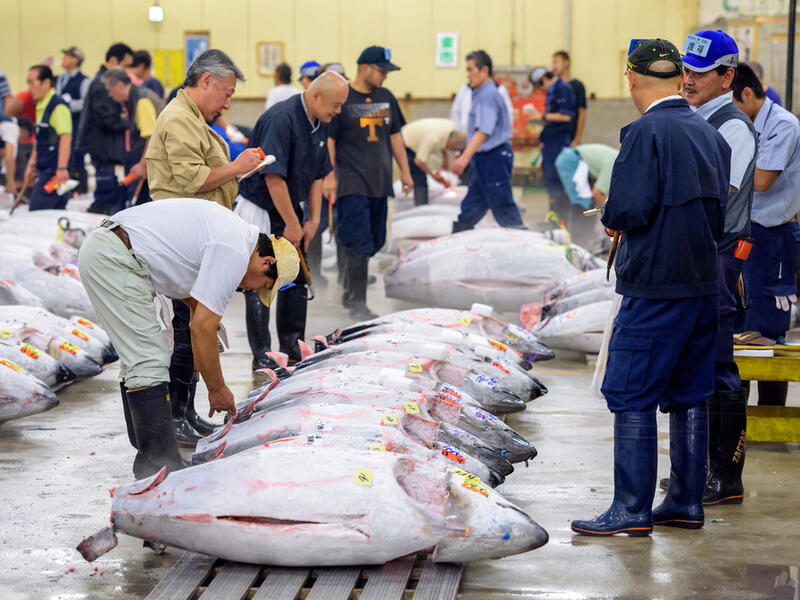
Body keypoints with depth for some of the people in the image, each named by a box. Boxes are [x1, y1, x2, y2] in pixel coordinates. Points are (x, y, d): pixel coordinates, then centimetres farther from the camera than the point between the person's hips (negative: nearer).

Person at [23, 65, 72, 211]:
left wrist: (62, 169, -27)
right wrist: (32, 163, 24)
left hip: (54, 171, -9)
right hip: (44, 171, 9)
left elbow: (65, 138, -21)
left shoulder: (58, 106, -14)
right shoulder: (41, 106, 16)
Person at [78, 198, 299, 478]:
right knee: (149, 363, -11)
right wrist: (217, 389, -3)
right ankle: (161, 464, -10)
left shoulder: (234, 230, 17)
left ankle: (149, 458, 22)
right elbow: (202, 328, -12)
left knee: (138, 358, 16)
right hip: (114, 258, -11)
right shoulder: (235, 255, -12)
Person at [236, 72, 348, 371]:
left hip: (290, 207, 9)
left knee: (297, 280, 11)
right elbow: (273, 177, -26)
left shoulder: (320, 124, 3)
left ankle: (294, 349, 21)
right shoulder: (281, 119, -24)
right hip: (259, 209, -9)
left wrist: (313, 219, 5)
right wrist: (292, 225, -20)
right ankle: (262, 357, 2)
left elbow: (317, 175, 11)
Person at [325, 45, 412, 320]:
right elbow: (328, 139, -8)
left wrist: (405, 171, 17)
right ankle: (357, 303, -6)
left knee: (375, 242, 11)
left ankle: (350, 294, 24)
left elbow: (395, 136, 20)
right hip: (351, 184, -7)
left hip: (379, 183, 7)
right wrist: (329, 176, -14)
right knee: (359, 244, -11)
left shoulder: (386, 98, 13)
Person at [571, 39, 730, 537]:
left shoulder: (646, 132, -13)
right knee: (689, 395, 14)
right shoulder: (711, 133, 9)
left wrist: (611, 216, 1)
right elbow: (724, 211, 13)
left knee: (631, 396, -2)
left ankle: (632, 509, -2)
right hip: (704, 284, 8)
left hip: (655, 287, -8)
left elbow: (629, 209, -19)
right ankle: (687, 502, 19)